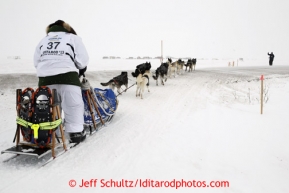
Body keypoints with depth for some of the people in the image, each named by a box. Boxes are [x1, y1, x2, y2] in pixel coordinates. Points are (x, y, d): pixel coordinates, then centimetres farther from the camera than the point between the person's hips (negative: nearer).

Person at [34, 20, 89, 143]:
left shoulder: (43, 41, 24)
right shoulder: (73, 38, 12)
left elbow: (36, 62, 16)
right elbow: (82, 60, 4)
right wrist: (80, 72, 21)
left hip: (45, 78, 4)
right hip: (67, 76, -4)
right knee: (72, 106, 4)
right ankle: (76, 133, 7)